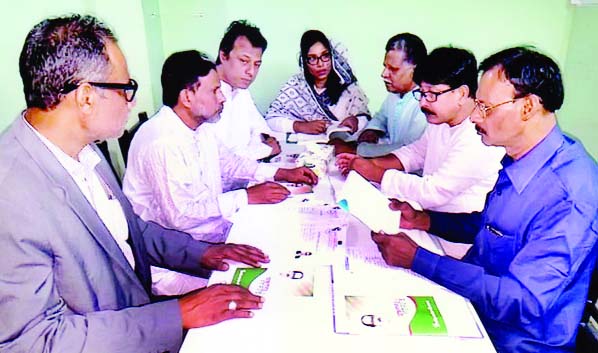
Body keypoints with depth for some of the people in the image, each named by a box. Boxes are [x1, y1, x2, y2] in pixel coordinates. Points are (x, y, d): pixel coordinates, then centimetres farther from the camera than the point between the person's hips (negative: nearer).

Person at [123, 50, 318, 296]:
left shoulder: (200, 128, 6)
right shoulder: (161, 142, -23)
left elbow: (229, 163, 21)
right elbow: (180, 216, -25)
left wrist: (282, 173, 10)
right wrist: (246, 197, -19)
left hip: (215, 227, 9)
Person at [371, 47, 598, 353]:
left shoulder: (568, 196, -28)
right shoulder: (517, 158, -1)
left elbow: (522, 302, -29)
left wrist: (417, 258, -28)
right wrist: (424, 221, -1)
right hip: (472, 300, 7)